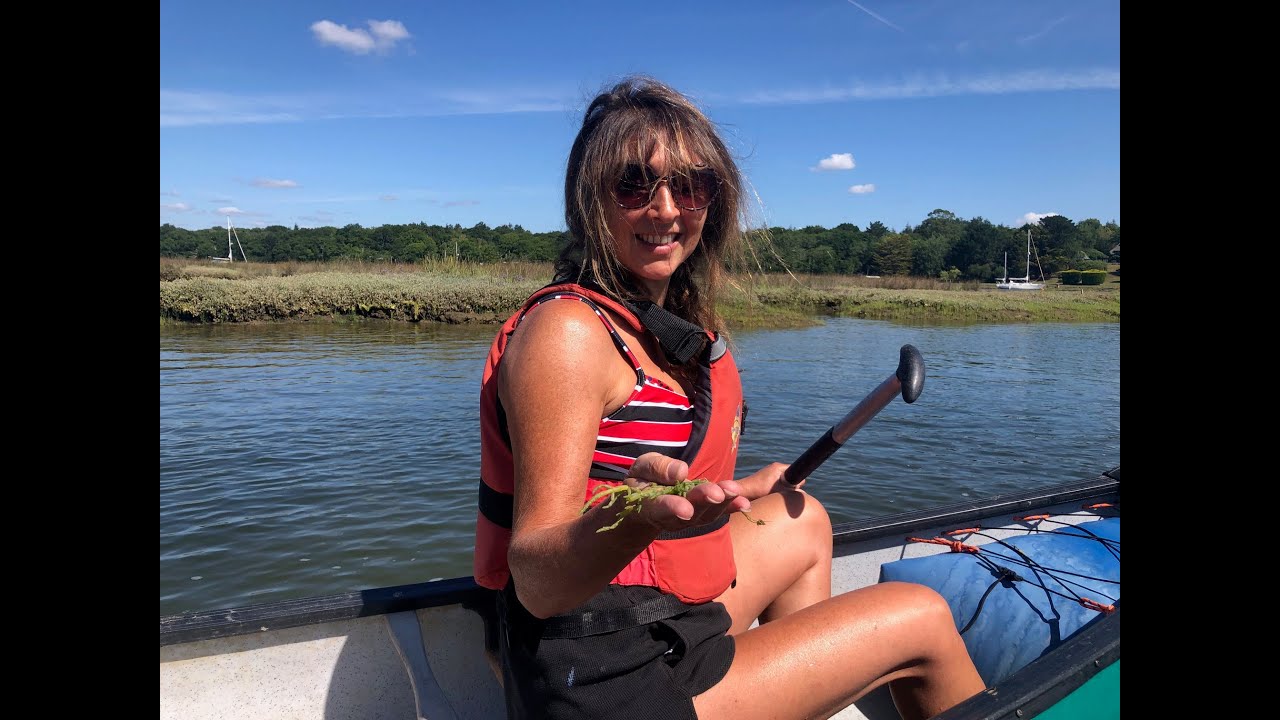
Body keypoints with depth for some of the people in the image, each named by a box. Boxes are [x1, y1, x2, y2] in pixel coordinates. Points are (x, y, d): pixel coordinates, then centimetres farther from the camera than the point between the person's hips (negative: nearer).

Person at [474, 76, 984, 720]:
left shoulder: (674, 327, 5)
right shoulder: (567, 331, -21)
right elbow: (536, 582, -26)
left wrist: (750, 489, 25)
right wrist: (633, 514, -45)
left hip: (662, 628, 8)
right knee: (922, 618, 0)